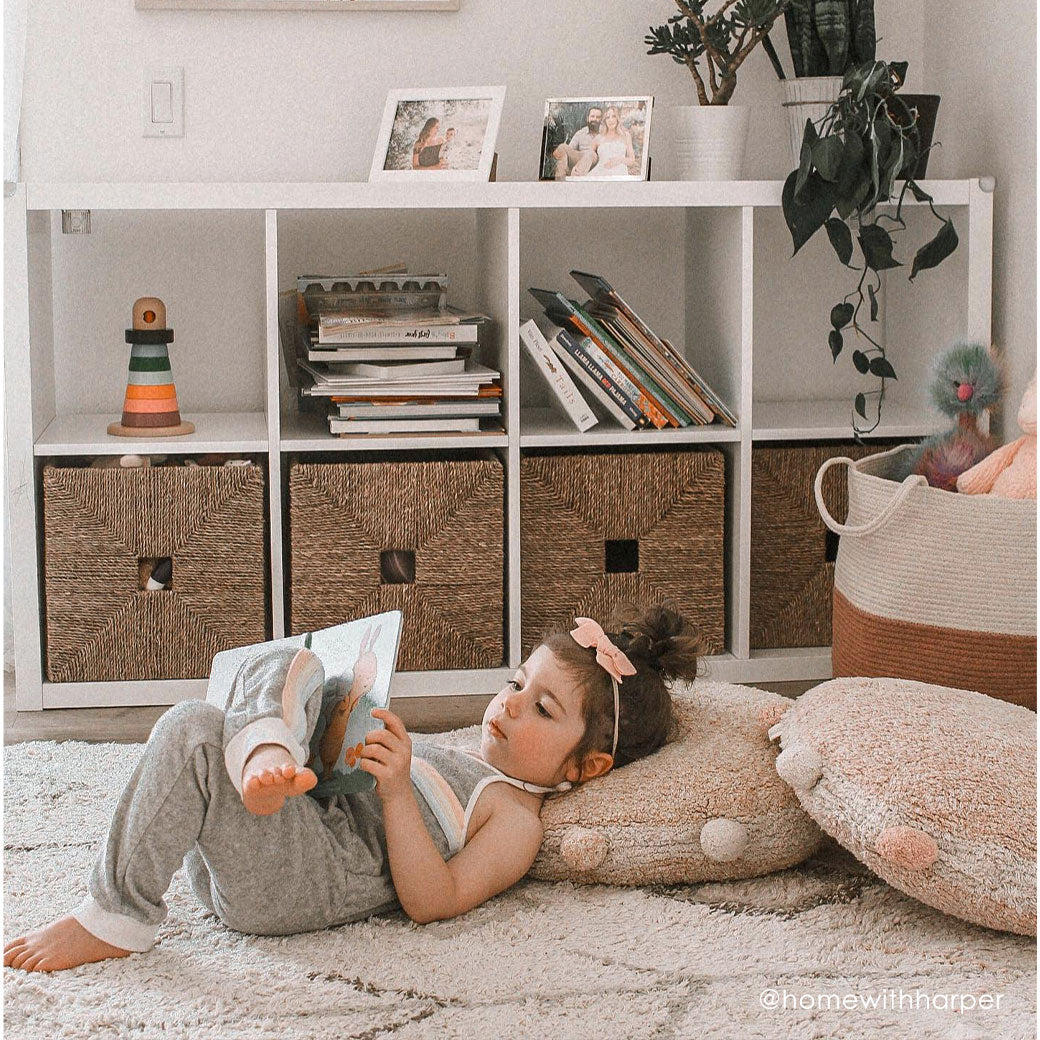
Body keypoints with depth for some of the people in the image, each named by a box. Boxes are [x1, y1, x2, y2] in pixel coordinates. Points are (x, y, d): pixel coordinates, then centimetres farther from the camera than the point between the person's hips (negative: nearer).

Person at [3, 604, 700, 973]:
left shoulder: (517, 820, 2)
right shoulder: (462, 764, 30)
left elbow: (431, 901, -13)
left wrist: (397, 790, -19)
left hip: (299, 881, -9)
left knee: (193, 728, -28)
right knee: (290, 668, 5)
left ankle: (114, 919, -21)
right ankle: (264, 752, -30)